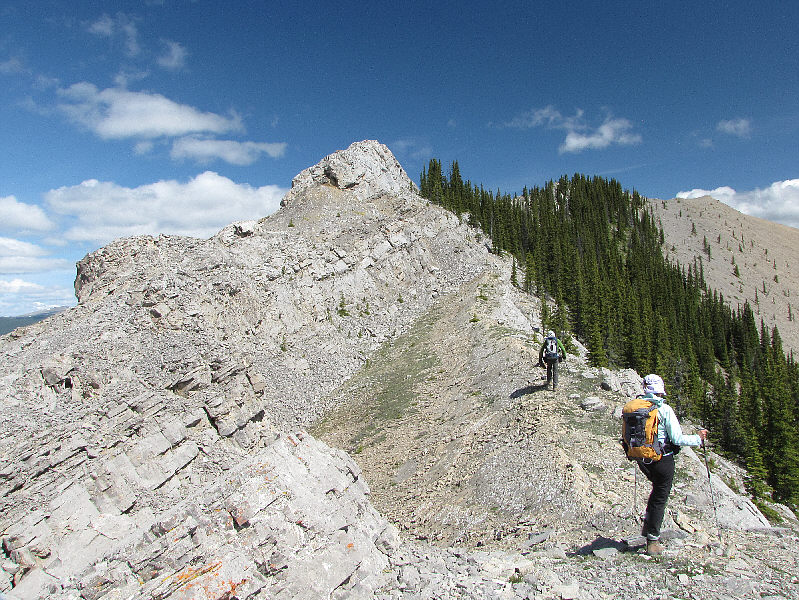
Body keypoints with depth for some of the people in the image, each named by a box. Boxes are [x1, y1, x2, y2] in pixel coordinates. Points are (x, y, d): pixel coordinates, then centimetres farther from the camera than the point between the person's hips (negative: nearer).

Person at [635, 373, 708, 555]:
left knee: (658, 488, 30)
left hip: (643, 461, 5)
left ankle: (648, 525, 24)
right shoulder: (665, 410, -16)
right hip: (662, 460, -4)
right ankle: (653, 542, 15)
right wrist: (698, 438, 2)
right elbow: (677, 439, -14)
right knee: (660, 498, 9)